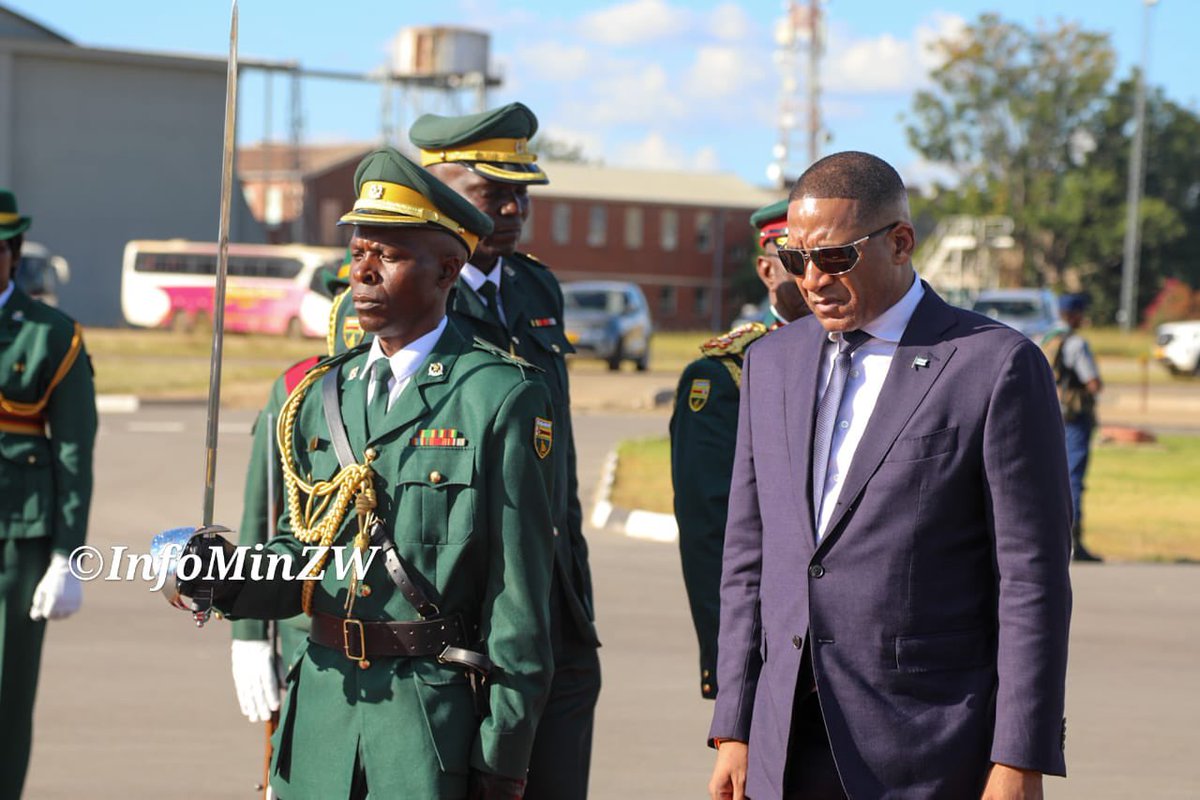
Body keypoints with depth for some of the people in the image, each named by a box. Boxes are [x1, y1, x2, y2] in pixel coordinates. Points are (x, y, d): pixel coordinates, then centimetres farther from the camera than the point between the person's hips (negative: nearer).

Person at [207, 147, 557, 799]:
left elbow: (521, 591, -8)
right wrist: (226, 582, -6)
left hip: (435, 714, -5)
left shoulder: (501, 399, -7)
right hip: (322, 698, 5)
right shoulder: (320, 395, 11)